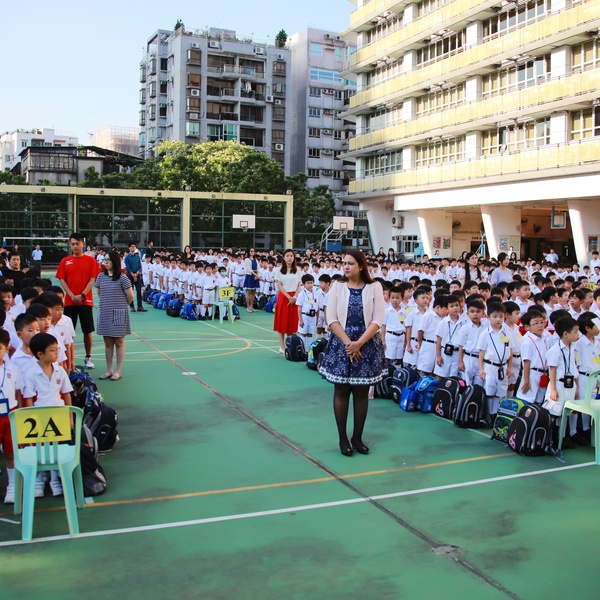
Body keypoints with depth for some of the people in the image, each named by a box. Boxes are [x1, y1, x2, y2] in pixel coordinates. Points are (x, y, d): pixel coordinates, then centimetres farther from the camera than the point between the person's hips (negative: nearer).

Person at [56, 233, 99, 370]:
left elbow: (92, 280, -3)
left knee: (87, 331, 3)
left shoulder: (90, 260, 2)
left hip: (86, 301, -1)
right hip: (69, 301, 1)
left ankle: (88, 358, 16)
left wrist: (82, 295, -14)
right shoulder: (65, 261, 6)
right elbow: (62, 280, 2)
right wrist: (72, 295, -11)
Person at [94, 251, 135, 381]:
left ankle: (118, 371, 9)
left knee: (119, 342, 4)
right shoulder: (101, 276, 5)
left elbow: (130, 296, -7)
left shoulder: (122, 278, -10)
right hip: (104, 313, 5)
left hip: (118, 314, -5)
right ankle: (109, 370, 18)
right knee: (108, 342, 10)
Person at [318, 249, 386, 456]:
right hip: (341, 344, 1)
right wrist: (347, 342, -14)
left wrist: (359, 343, -15)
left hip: (367, 345, 0)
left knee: (361, 392, 7)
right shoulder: (337, 286, 1)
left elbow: (378, 320, -6)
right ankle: (343, 438, 15)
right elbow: (332, 319, -4)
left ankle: (357, 437, 20)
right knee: (341, 391, 5)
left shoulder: (374, 287, -1)